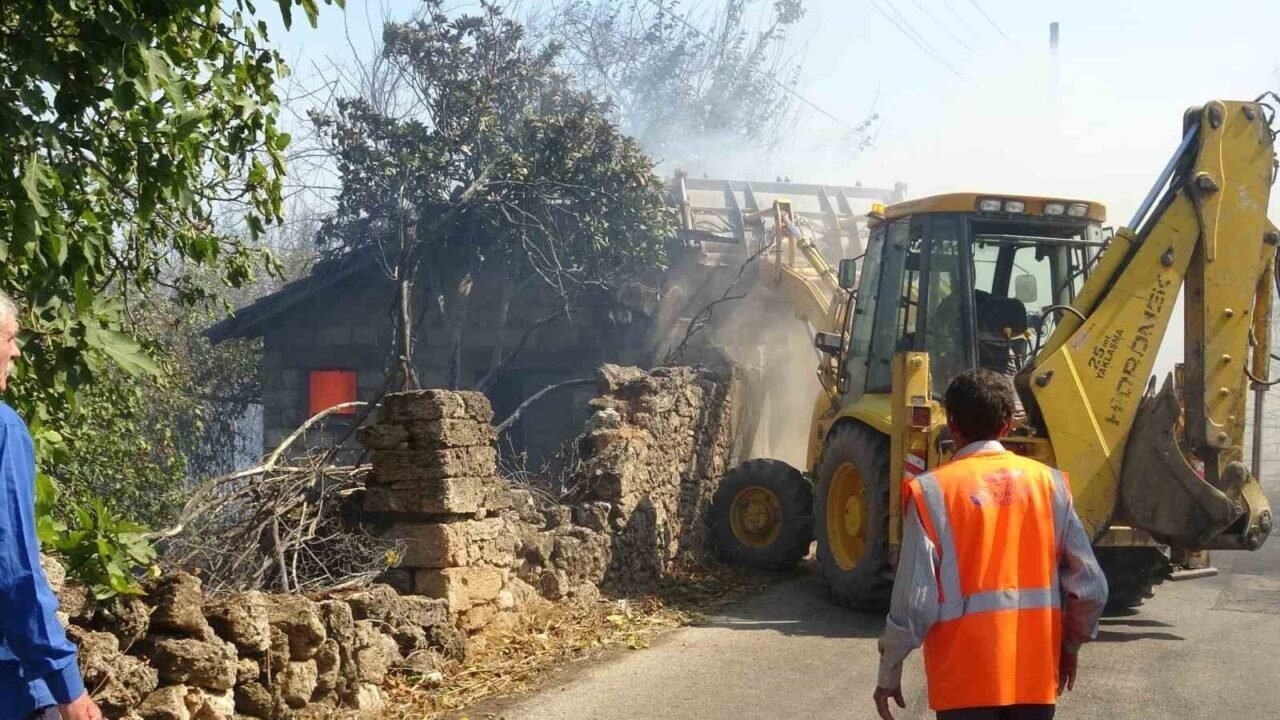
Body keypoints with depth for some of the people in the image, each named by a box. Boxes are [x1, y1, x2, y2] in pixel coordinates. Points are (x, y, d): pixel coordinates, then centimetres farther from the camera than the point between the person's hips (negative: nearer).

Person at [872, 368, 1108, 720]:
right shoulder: (1048, 482, 3)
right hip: (1035, 673, 3)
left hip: (966, 677, -3)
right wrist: (1070, 645, 18)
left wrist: (889, 672, 1)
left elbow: (916, 598, -11)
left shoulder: (932, 490, -7)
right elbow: (1090, 585, 2)